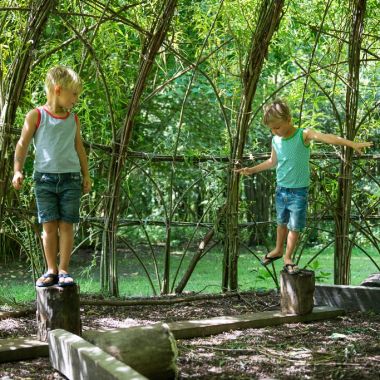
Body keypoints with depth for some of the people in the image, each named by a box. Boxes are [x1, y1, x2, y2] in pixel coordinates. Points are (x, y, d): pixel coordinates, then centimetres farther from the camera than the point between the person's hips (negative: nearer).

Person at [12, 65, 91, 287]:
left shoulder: (74, 120, 9)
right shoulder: (36, 116, -1)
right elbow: (23, 145, 1)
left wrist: (86, 176, 14)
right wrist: (18, 171, -10)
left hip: (71, 179, 2)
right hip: (45, 178, -2)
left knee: (67, 225, 0)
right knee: (49, 225, 0)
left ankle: (64, 270, 5)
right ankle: (51, 270, 9)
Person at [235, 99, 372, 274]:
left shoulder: (303, 135, -16)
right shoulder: (275, 141, -1)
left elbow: (327, 137, -31)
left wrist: (352, 144, -41)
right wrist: (252, 170, 15)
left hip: (299, 191, -4)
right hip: (281, 189, 4)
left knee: (295, 226, 0)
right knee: (282, 222, 20)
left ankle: (288, 257, 16)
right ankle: (278, 250, 40)